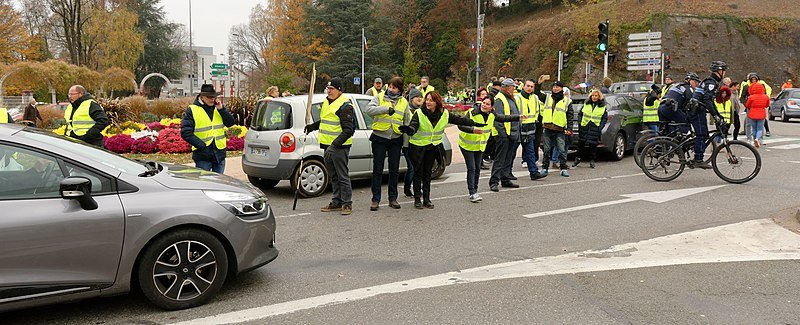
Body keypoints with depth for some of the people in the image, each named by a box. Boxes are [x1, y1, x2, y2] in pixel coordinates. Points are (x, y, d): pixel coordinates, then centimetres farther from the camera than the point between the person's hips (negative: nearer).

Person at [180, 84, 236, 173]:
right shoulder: (192, 110, -5)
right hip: (202, 156, -4)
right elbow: (185, 132, -9)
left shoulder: (219, 108, 9)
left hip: (219, 154, 4)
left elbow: (231, 123, 2)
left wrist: (221, 109, -11)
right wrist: (201, 145, -16)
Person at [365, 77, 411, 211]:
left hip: (396, 140, 3)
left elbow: (407, 123, 14)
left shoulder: (404, 102, 10)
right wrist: (386, 109, -28)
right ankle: (375, 199, 6)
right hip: (379, 138, -3)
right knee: (377, 170, 1)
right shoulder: (379, 97, 2)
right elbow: (369, 109, -17)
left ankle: (393, 198, 19)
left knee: (394, 170, 8)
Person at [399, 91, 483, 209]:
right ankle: (417, 199, 8)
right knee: (418, 172, 1)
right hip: (417, 146, -3)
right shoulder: (419, 113, -17)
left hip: (432, 147, 3)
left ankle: (426, 199, 15)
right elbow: (413, 126, -29)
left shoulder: (444, 114, -5)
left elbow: (459, 120, 5)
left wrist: (475, 124, 10)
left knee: (427, 172, 9)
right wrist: (408, 129, -53)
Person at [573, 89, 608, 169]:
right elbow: (580, 114, 15)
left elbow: (604, 118, 6)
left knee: (593, 144, -2)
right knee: (581, 144, 5)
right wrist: (580, 123, 4)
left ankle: (592, 161, 9)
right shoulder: (586, 104, 10)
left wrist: (600, 127, -4)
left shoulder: (603, 107, 5)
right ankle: (578, 159, 16)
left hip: (595, 129, -2)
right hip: (584, 128, 2)